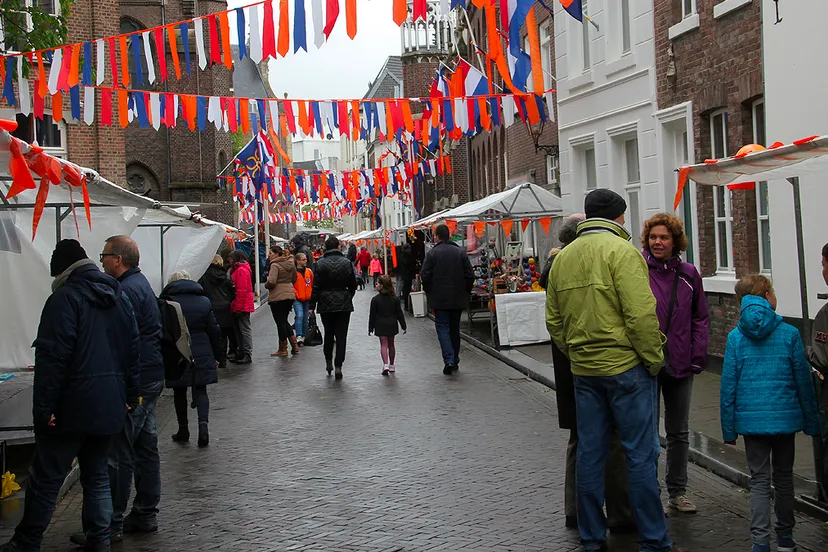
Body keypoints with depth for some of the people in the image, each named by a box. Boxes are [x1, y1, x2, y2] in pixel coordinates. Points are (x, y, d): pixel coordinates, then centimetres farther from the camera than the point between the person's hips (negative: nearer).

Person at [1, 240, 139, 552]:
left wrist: (43, 406, -16)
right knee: (96, 475, 15)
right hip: (110, 406, 7)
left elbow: (52, 357, -18)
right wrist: (131, 394, 19)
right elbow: (133, 349, 15)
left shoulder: (65, 297, -11)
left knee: (45, 479, 3)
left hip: (72, 408, -7)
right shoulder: (119, 296, 12)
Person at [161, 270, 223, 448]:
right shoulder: (204, 301, 4)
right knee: (200, 390, 6)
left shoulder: (166, 302, -4)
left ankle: (183, 430, 17)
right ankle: (203, 423, -15)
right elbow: (215, 331, 5)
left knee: (179, 393, 12)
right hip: (201, 354, 2)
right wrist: (216, 356, 13)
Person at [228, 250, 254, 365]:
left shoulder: (241, 270, -15)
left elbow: (242, 290, -20)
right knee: (238, 329, 14)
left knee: (245, 329, -7)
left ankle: (247, 355, -4)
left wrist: (239, 307, -20)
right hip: (238, 306, 10)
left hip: (242, 306, -10)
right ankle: (240, 353, 21)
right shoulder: (237, 269, 18)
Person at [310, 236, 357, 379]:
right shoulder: (347, 262, -2)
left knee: (328, 333, 17)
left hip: (326, 304, 0)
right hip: (344, 304, 0)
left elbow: (316, 286, -6)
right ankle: (338, 366, -4)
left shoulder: (321, 264, -7)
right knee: (341, 335, 1)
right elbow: (353, 285, 5)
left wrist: (312, 305, 0)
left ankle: (328, 361, 22)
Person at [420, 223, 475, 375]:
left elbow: (425, 275, -10)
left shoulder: (432, 253, -7)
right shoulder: (460, 253, 2)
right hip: (458, 299, 4)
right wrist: (465, 292, 13)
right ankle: (455, 360, 22)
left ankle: (449, 360, -18)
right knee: (454, 328, 15)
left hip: (439, 299, -3)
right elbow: (470, 276, 1)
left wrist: (429, 292, 5)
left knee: (442, 327, -2)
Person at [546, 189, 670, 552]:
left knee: (589, 453, 11)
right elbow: (641, 314, -18)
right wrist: (654, 359, -8)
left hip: (583, 370, 6)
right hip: (626, 366, -6)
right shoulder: (621, 251, -10)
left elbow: (554, 321, 12)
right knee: (640, 454, 1)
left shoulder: (562, 257, 11)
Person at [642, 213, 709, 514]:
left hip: (680, 365, 4)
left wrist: (697, 359, 0)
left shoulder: (688, 275, 4)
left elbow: (700, 319, 8)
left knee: (679, 432, 13)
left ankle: (677, 492, 25)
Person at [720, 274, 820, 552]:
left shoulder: (735, 337, -5)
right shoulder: (790, 334, -6)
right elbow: (803, 381, -1)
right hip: (785, 416, 0)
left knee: (759, 480, 6)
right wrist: (811, 422, 9)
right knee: (784, 476, 16)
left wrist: (729, 429, 4)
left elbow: (728, 386, -4)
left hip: (751, 419, 0)